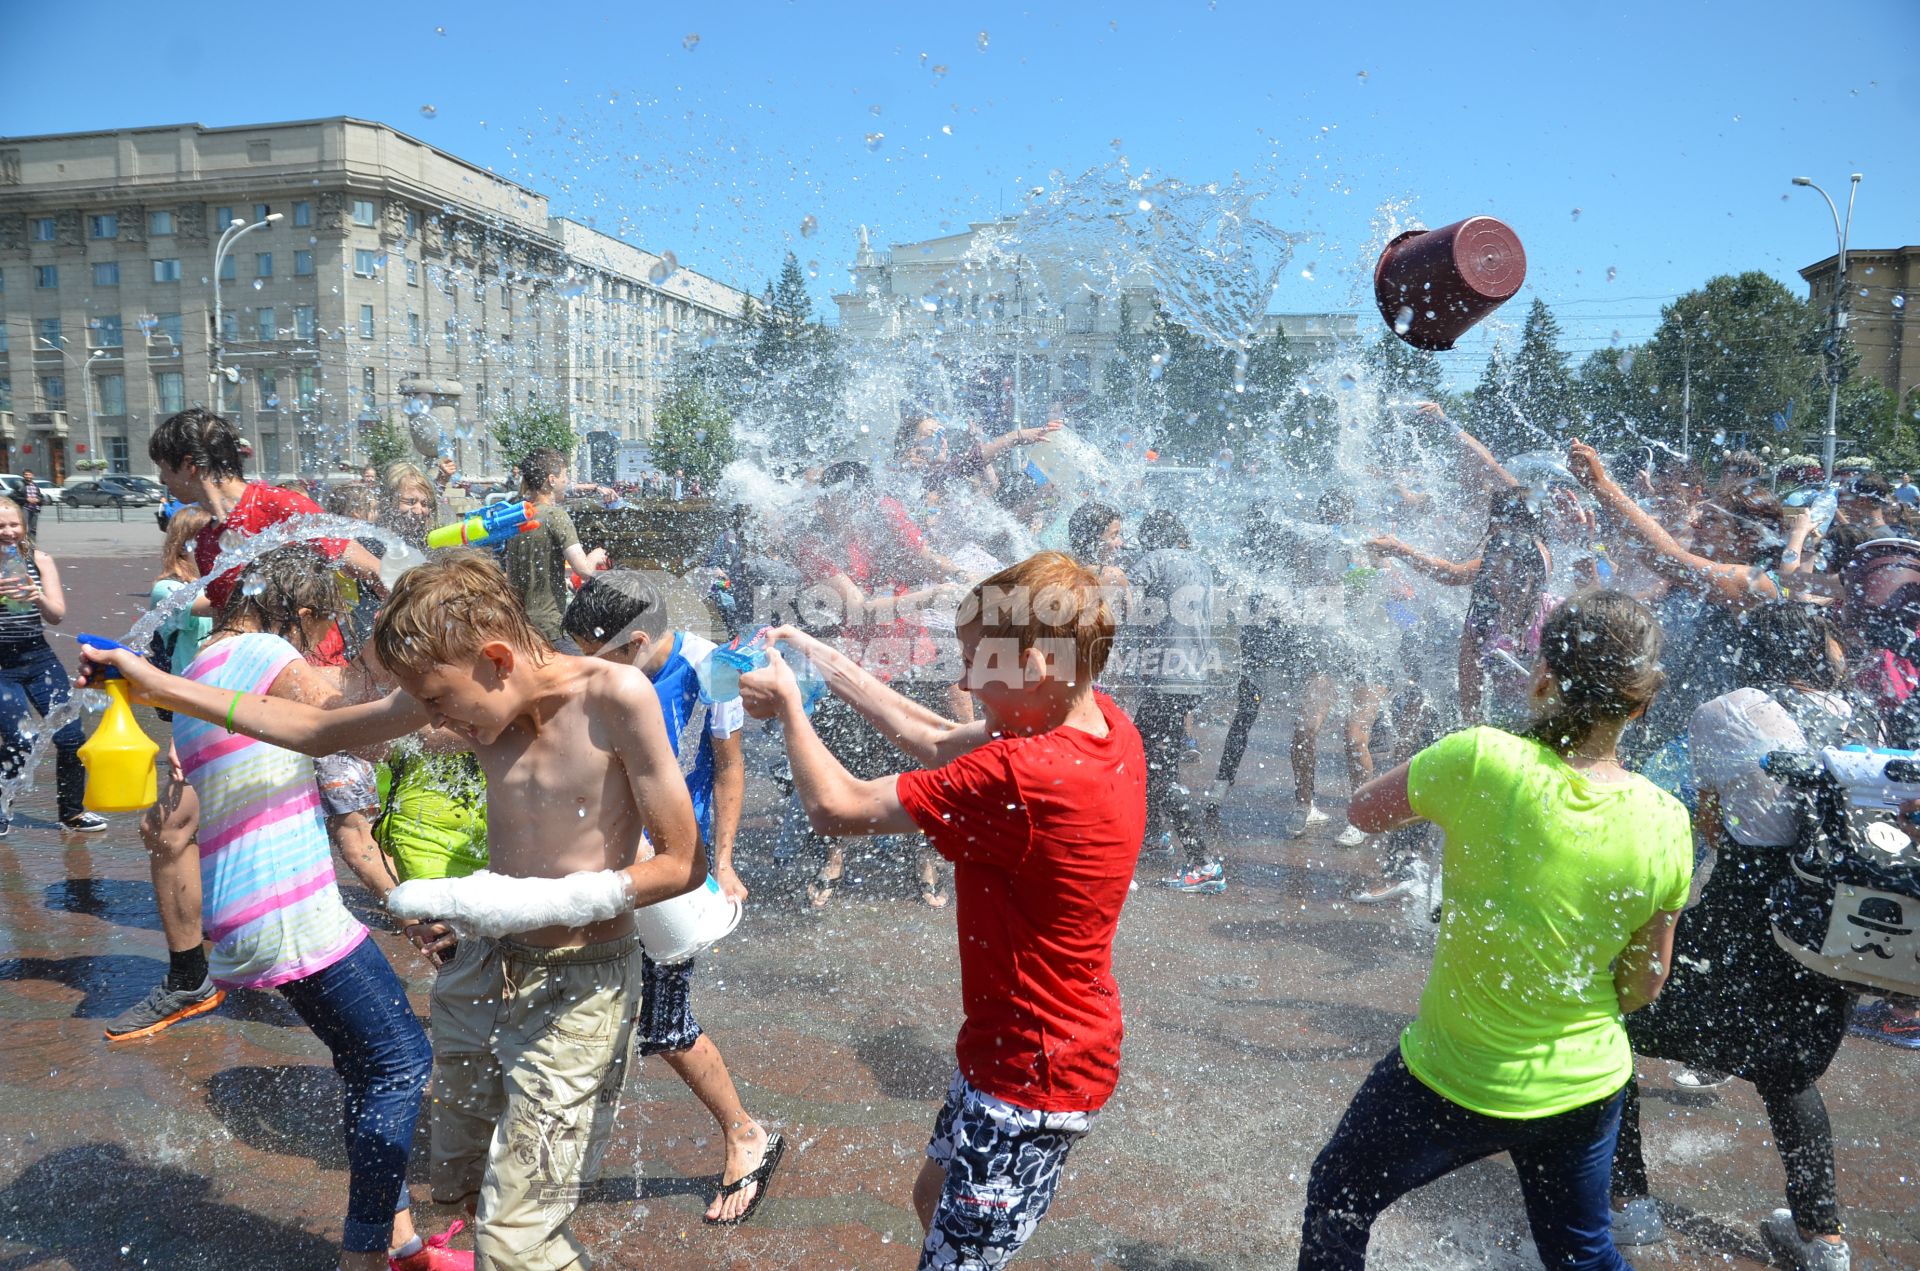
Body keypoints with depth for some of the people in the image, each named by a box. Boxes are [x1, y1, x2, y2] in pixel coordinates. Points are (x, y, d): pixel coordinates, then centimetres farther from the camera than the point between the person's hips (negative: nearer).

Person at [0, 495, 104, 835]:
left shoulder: (39, 560, 2)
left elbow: (57, 616, -3)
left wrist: (39, 598, -24)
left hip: (38, 657, 3)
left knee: (70, 737, -1)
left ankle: (72, 813, 16)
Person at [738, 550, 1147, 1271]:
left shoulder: (1024, 777, -34)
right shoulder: (1105, 724, -7)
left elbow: (836, 806, -24)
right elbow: (941, 743, 5)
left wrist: (786, 703, -6)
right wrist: (823, 661, 4)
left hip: (1030, 1076, -9)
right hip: (1027, 1048, 9)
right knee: (935, 1197, 29)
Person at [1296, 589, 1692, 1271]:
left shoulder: (1483, 761, -27)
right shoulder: (1665, 825, -13)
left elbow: (1363, 810, -9)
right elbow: (1642, 988, -1)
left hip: (1452, 1077, -4)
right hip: (1586, 1085, 4)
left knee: (1336, 1203, 22)